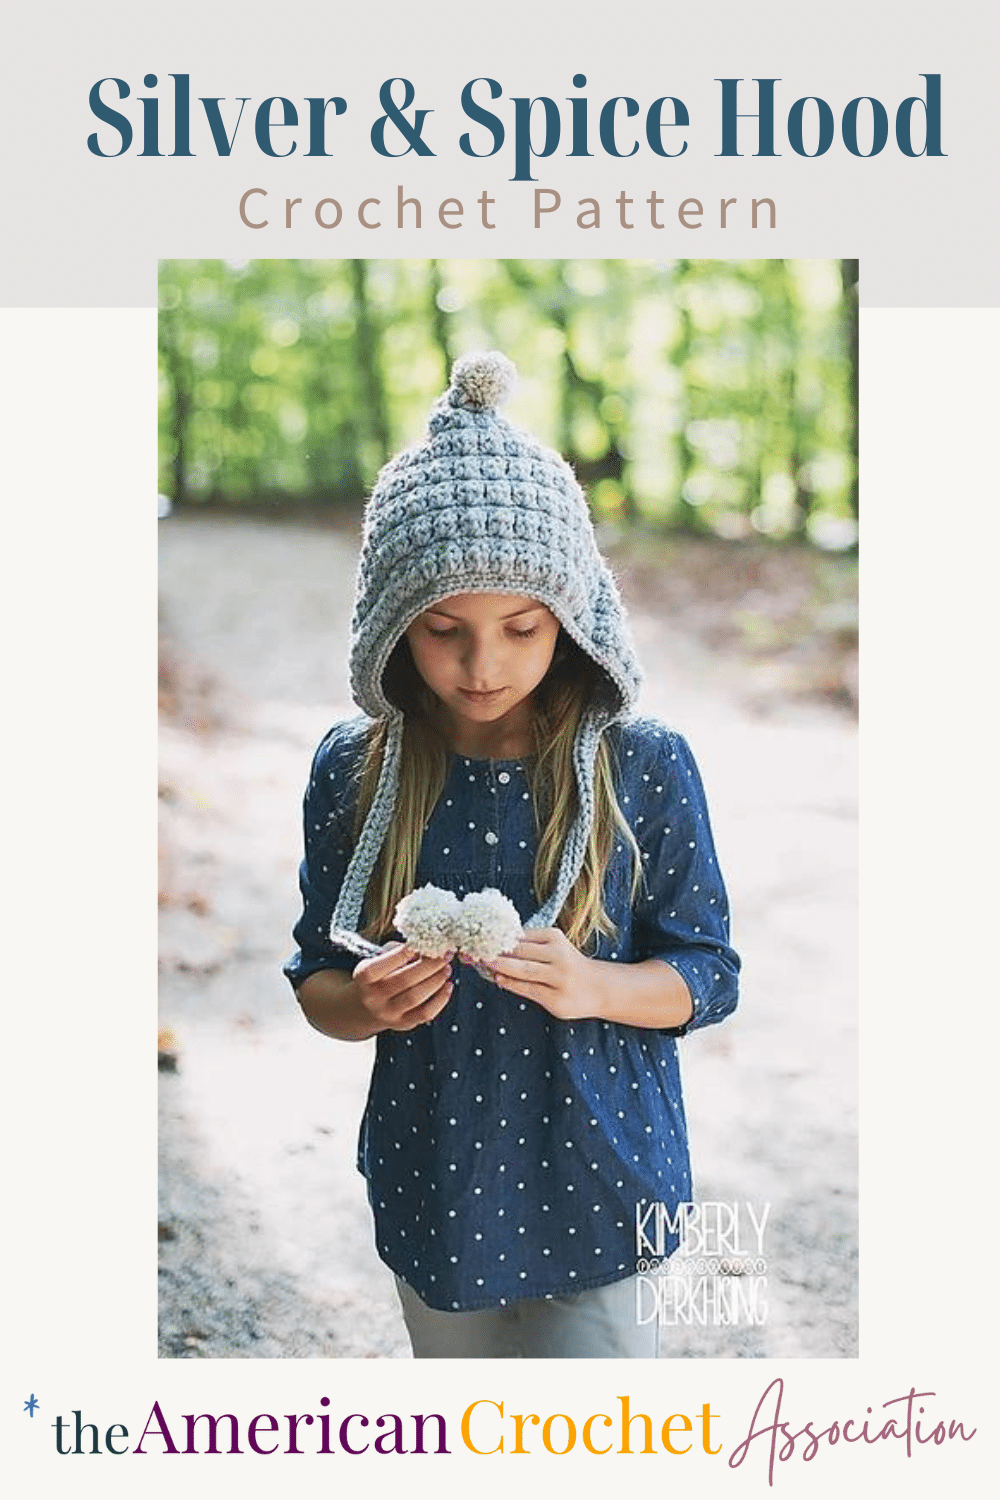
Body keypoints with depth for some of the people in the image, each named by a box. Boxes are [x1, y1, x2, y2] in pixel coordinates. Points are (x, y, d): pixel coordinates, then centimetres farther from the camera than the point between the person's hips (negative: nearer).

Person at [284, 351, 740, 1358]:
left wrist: (593, 988, -25)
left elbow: (708, 973, -5)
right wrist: (366, 1004, -21)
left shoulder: (646, 769, -11)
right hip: (431, 1189, 3)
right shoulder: (353, 773, -7)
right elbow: (315, 979, 3)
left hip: (594, 1187, -2)